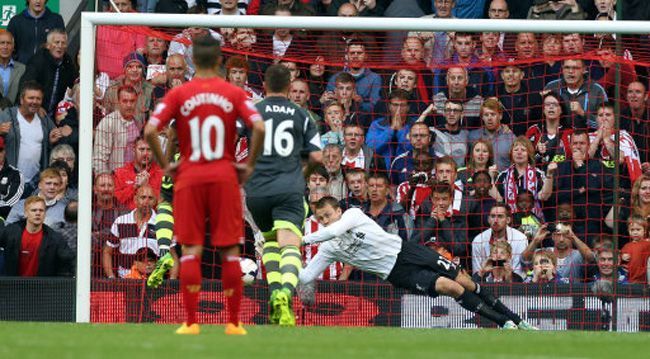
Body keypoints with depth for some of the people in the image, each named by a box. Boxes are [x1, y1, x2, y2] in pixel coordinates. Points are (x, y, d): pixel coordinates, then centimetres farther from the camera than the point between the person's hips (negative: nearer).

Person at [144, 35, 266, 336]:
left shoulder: (179, 94, 0)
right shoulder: (234, 94, 1)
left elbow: (150, 131, -9)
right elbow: (259, 128, -12)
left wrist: (165, 165, 2)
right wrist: (250, 165, 0)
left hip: (189, 177, 0)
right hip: (224, 176, 0)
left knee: (191, 250, 2)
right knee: (230, 251, 5)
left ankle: (191, 322, -2)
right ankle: (233, 322, 6)